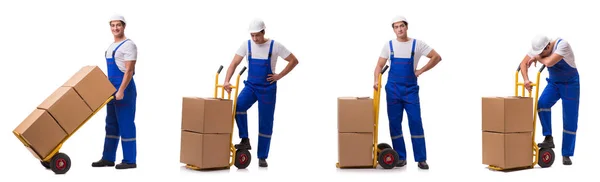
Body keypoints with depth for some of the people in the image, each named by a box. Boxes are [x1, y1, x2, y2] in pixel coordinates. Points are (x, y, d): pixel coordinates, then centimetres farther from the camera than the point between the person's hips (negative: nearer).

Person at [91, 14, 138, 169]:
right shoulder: (112, 46, 17)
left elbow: (129, 70, -18)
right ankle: (108, 158, 19)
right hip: (112, 89, 9)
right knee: (111, 124, 12)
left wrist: (121, 90, -25)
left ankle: (130, 160, 0)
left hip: (124, 89, -9)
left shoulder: (129, 45, -11)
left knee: (125, 124, -6)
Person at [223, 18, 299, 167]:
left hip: (268, 89, -2)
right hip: (250, 86, 2)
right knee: (238, 105, -27)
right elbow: (234, 63, -8)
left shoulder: (275, 46, -10)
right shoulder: (246, 45, -3)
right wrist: (226, 81, -23)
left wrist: (279, 76, -9)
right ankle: (245, 140, -14)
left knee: (265, 123, 1)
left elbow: (294, 61, -6)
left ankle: (262, 157, 13)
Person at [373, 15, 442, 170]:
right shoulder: (388, 45, 5)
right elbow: (380, 65, 6)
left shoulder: (417, 44, 0)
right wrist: (376, 81, -11)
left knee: (416, 123, -5)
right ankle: (400, 157, 13)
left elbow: (437, 57, 0)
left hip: (411, 89, -2)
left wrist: (420, 71, -5)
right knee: (395, 124, 3)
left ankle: (421, 159, 0)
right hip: (393, 89, 2)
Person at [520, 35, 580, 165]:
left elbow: (549, 62, -41)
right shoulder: (538, 48, -12)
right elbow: (524, 63, -6)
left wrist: (537, 58, -23)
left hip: (570, 84, -4)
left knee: (570, 120, -4)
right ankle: (548, 139, -17)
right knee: (542, 103, -26)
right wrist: (526, 79, -21)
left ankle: (566, 155, 5)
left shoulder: (562, 45, -30)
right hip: (553, 83, 4)